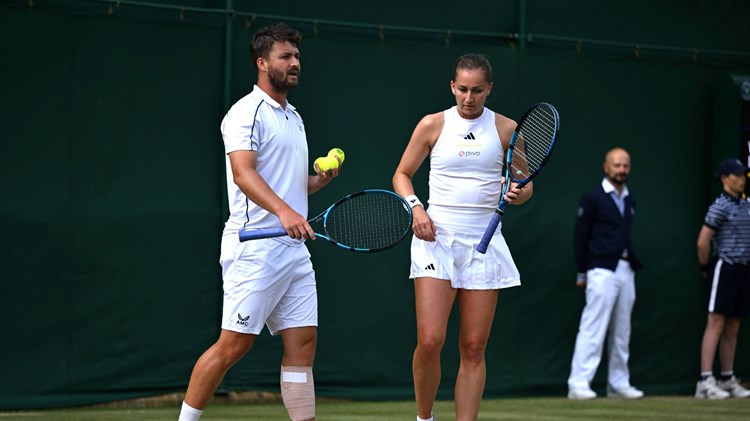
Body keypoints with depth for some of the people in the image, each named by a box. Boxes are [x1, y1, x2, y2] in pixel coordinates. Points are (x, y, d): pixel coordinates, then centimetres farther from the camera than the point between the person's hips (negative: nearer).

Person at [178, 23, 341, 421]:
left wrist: (320, 179, 8)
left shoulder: (293, 118, 20)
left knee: (302, 342, 3)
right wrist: (284, 211, -37)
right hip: (255, 248, -8)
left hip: (293, 247, 8)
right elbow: (243, 172, -23)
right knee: (234, 344, -7)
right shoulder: (247, 112, -8)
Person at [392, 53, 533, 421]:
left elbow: (526, 184, 13)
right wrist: (416, 208, -6)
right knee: (430, 341, -12)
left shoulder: (507, 129, 6)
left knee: (474, 349, -1)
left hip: (483, 242, 1)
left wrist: (518, 193, -10)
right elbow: (402, 174, 12)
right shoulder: (433, 125, 4)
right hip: (436, 238, -1)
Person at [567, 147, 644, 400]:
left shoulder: (630, 200, 16)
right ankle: (579, 384, -13)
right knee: (593, 329, -11)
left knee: (622, 332, 9)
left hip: (627, 272, 7)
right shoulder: (593, 198, -3)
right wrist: (581, 273, -4)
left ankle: (618, 384, 15)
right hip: (602, 272, -7)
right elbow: (581, 235, -2)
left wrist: (635, 264, 10)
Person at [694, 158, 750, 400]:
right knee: (716, 323, -11)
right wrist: (706, 268, -3)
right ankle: (705, 381, -14)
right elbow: (703, 242, -14)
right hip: (724, 268, -8)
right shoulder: (720, 206, -11)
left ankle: (728, 380, 15)